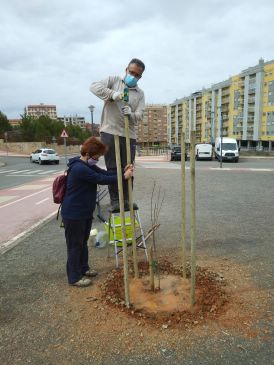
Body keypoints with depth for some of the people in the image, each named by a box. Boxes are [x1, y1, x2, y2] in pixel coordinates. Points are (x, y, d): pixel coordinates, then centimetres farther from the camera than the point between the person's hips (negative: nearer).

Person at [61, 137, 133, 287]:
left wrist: (123, 171, -12)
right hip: (73, 214, -10)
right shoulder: (79, 168, -26)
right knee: (75, 245, 5)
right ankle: (74, 277, 20)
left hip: (85, 212, 10)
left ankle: (83, 269, 39)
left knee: (83, 242, 22)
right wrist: (123, 177, -21)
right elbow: (102, 179, -27)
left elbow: (105, 173, 3)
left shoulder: (88, 165, 8)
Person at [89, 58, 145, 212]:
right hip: (110, 132, -3)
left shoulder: (140, 93, 12)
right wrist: (112, 94, -22)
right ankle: (115, 200, 8)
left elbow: (140, 115, 0)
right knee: (112, 169, -1)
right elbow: (94, 86, -7)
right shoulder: (114, 80, 7)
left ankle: (126, 199, 18)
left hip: (129, 135, 3)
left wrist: (131, 114, -23)